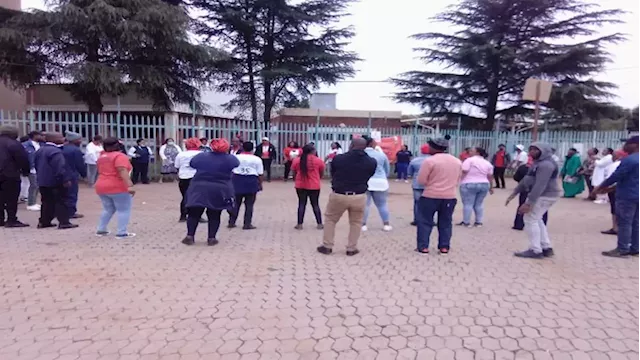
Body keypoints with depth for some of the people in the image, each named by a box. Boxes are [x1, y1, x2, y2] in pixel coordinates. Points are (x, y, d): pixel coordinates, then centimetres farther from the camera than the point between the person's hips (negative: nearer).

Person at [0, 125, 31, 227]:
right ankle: (11, 220, -3)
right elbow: (23, 159, -14)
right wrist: (26, 171, -1)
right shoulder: (13, 144, -12)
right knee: (11, 199, -4)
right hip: (10, 175, -8)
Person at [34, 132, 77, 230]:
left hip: (43, 181, 9)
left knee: (47, 202, 16)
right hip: (55, 182, -9)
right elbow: (60, 168, -25)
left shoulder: (40, 150, 13)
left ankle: (44, 222, 20)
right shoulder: (56, 151, -19)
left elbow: (37, 165, 21)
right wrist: (66, 179, -22)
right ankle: (64, 222, -4)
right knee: (61, 202, -3)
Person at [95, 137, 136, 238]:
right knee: (124, 210, -2)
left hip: (101, 187, 8)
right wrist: (129, 186, -30)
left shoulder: (101, 157, 14)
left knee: (108, 209, 21)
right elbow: (123, 171, -24)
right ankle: (121, 233, -7)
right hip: (118, 188, -8)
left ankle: (101, 230, 19)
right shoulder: (119, 156, -12)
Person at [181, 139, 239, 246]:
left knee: (194, 213, 11)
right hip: (219, 191, -1)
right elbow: (237, 165, 16)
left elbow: (192, 163, 16)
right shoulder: (230, 159, -4)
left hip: (199, 189, 1)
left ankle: (190, 236, 9)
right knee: (214, 215, 9)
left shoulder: (201, 156, 1)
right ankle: (211, 238, 9)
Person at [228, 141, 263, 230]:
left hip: (237, 181, 2)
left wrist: (231, 182, 11)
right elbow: (260, 174, 0)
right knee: (249, 204, 4)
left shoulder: (236, 157, 4)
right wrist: (260, 184, 10)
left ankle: (231, 222, 14)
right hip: (251, 182, -2)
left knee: (236, 203, 11)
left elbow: (231, 171, 3)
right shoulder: (257, 159, 0)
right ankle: (247, 224, 4)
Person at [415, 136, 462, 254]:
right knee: (446, 223, 14)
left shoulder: (430, 161, -13)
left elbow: (421, 180, -11)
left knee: (425, 222, 5)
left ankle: (423, 247, 6)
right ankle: (444, 247, 15)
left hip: (430, 196, -5)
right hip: (450, 197, 5)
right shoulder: (457, 161, 8)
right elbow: (457, 180, 17)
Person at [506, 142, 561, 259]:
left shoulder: (546, 164, -20)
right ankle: (546, 248, 23)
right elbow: (526, 179, 19)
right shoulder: (538, 163, 15)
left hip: (544, 196, -11)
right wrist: (514, 193, 16)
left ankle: (536, 251, -1)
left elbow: (540, 186, -28)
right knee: (536, 220, 18)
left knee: (530, 220, -6)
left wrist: (528, 203, -31)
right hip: (543, 195, 11)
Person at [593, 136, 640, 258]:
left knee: (624, 223, -4)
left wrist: (600, 187, -5)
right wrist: (608, 188, 18)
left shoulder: (630, 159, -18)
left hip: (627, 196, -9)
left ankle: (622, 250, -2)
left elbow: (616, 176, -17)